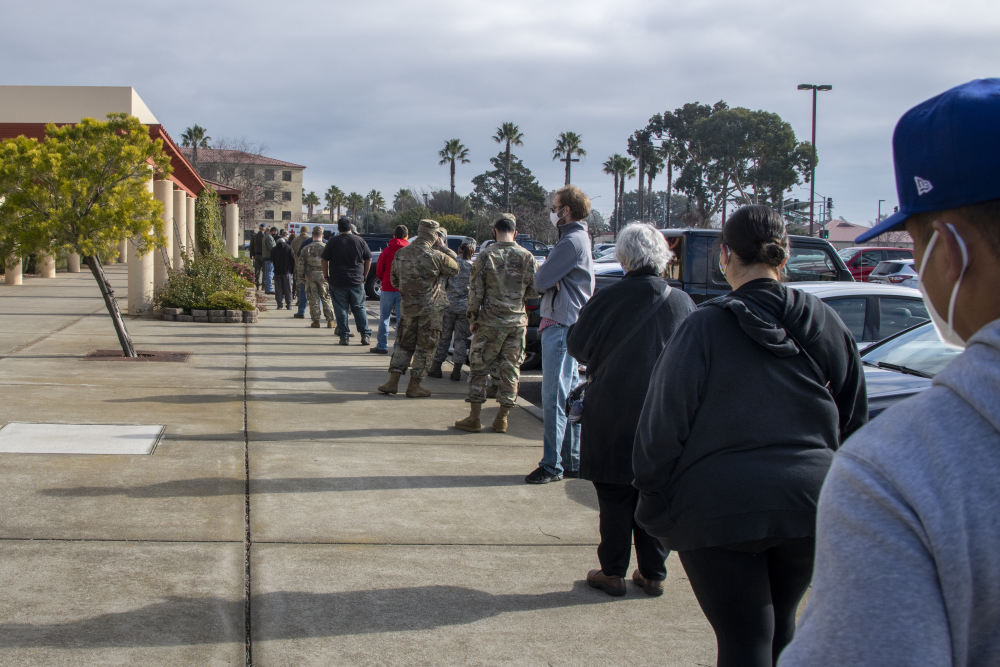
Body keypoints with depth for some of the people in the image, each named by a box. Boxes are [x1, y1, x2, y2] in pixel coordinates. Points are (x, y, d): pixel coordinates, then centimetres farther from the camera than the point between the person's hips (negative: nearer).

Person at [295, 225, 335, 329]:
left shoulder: (306, 249, -1)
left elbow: (300, 264, 1)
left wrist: (300, 276, 11)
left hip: (310, 276, 1)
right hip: (324, 276, 0)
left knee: (313, 299, 7)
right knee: (326, 299, 6)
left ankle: (316, 321, 9)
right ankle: (330, 321, 7)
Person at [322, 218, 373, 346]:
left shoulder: (333, 241, -3)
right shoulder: (359, 240, 2)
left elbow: (325, 260, 0)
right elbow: (368, 259, 7)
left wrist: (326, 276, 11)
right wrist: (364, 275, 16)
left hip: (338, 282, -2)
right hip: (357, 282, 2)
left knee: (341, 310, 4)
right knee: (359, 308, 10)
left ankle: (344, 337, 2)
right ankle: (365, 335, 5)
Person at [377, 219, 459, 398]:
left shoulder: (400, 254, 1)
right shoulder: (435, 256, -17)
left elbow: (394, 280, 12)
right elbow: (454, 268, -1)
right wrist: (443, 247, 5)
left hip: (408, 307, 5)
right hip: (430, 308, -5)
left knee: (404, 344, 17)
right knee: (425, 348, 6)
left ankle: (393, 382, 15)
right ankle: (414, 386, 9)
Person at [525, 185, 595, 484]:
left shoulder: (572, 242, -15)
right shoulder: (580, 238, 19)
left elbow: (541, 281, -15)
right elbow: (545, 281, 15)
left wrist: (545, 280, 5)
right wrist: (549, 280, -6)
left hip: (561, 327, -10)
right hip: (571, 325, 10)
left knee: (554, 400, -7)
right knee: (570, 397, 13)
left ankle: (552, 465, -4)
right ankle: (573, 462, 18)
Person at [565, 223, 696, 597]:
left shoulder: (607, 300, -13)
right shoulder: (682, 303, -4)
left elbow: (577, 347, -1)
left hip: (613, 415, -3)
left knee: (615, 497, 7)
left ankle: (612, 573, 13)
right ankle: (653, 574, 18)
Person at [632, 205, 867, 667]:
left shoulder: (703, 329, -9)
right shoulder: (826, 325, 4)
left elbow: (661, 430, -8)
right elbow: (853, 425, 13)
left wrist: (657, 512, 3)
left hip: (721, 508, -4)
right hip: (810, 504, 4)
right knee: (780, 626, 22)